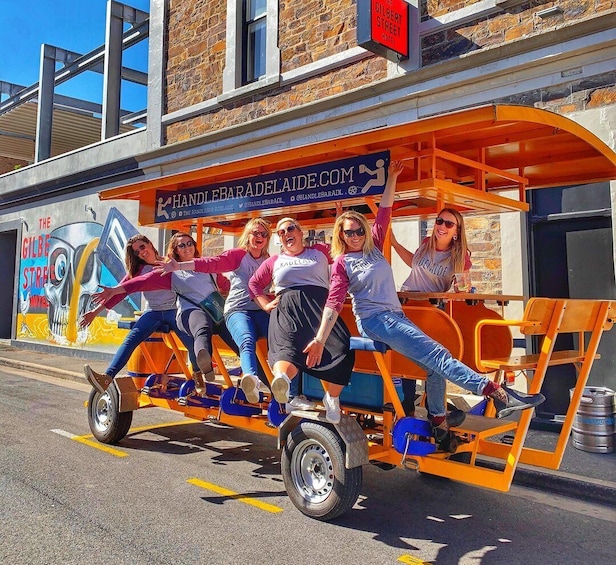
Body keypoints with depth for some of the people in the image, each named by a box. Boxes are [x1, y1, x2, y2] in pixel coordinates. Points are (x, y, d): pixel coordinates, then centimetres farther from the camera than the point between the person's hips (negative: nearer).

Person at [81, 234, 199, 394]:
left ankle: (198, 380, -4)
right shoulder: (139, 270, 14)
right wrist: (96, 311, 4)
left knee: (193, 343, -27)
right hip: (153, 312, 2)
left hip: (175, 310, -2)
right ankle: (107, 378, -39)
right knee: (131, 339, -25)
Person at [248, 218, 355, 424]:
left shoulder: (320, 251, 25)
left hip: (318, 303, 0)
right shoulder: (274, 261, 28)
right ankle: (281, 381, -65)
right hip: (287, 308, 0)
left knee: (341, 346, -28)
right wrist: (266, 304, 15)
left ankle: (332, 398, -14)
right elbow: (254, 283, 30)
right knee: (287, 345, -33)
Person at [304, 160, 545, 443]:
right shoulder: (341, 263, 1)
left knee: (434, 365, -6)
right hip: (374, 319, -6)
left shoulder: (374, 246, 15)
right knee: (436, 353, -19)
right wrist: (320, 339, -15)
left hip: (396, 315, 7)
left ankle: (439, 422, 11)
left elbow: (384, 213, 13)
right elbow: (333, 303, -6)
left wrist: (392, 177, 5)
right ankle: (497, 393, -25)